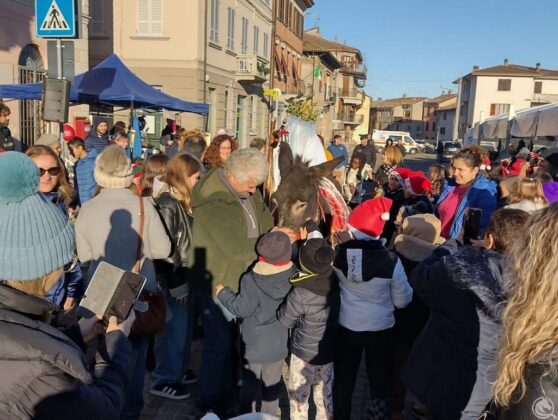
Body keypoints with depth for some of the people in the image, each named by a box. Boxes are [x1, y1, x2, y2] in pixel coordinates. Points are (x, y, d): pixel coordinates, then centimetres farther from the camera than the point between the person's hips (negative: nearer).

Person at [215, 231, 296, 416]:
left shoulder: (252, 280, -24)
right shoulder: (293, 276, -14)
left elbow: (241, 309, -14)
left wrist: (222, 293, 2)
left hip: (255, 345, -3)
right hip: (280, 344, 4)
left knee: (250, 386, 15)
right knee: (272, 385, 21)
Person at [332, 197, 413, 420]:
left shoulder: (339, 254, -18)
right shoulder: (390, 261, -23)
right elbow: (402, 301, -11)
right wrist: (409, 284, 9)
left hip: (346, 326, 2)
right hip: (381, 328, -2)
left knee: (343, 379, 21)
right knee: (380, 380, 18)